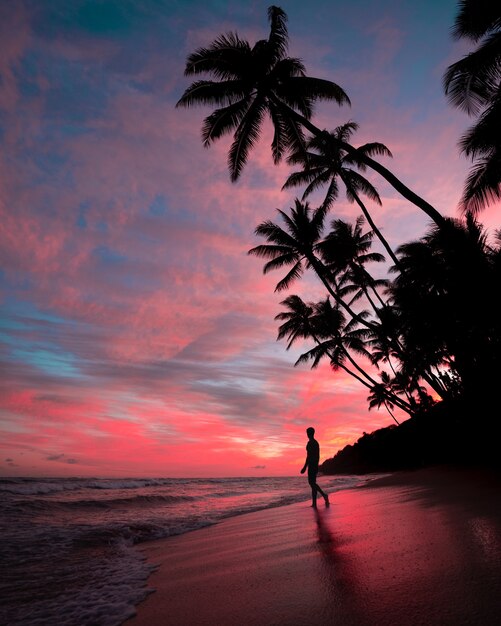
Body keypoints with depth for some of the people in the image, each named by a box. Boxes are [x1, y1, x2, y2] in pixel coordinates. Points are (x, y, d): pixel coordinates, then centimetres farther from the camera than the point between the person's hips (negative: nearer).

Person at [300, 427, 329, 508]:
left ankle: (324, 494, -23)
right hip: (315, 466, 9)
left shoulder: (310, 443, -13)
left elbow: (309, 456, -19)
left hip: (311, 465, -9)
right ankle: (314, 503, 7)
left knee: (311, 482, -9)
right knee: (313, 483, 8)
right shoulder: (316, 442, 15)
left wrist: (304, 467, -17)